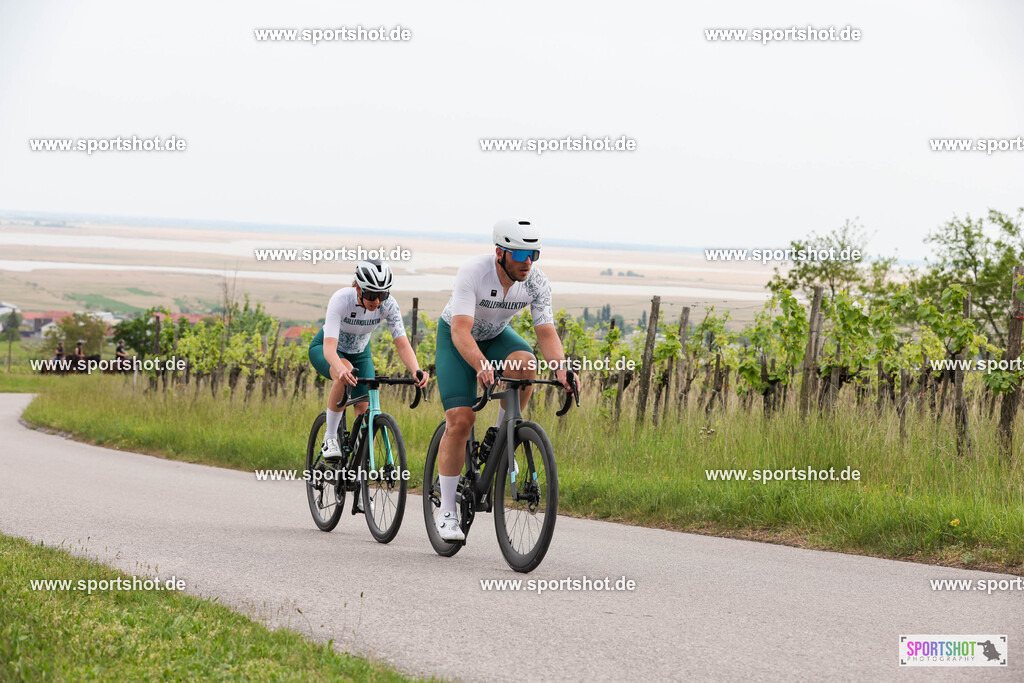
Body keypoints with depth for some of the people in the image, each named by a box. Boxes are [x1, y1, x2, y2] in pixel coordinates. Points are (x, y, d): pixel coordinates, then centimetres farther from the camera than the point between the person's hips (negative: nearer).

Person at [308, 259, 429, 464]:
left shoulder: (388, 305, -26)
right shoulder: (341, 300, -36)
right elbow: (330, 347, -46)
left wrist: (416, 371, -52)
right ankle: (330, 438, -24)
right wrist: (342, 369, -67)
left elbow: (402, 343, -32)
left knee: (365, 410, -9)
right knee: (344, 374, -37)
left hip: (359, 352, 4)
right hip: (324, 348, -4)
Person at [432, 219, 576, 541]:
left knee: (524, 363, -32)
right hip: (455, 337, -3)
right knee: (460, 419, -17)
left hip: (496, 335, 3)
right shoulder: (473, 272, -34)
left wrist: (561, 368, -44)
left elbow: (547, 332, -24)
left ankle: (498, 438, -7)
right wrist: (482, 366, -59)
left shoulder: (537, 282, -22)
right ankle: (447, 512, -7)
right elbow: (461, 330, -42)